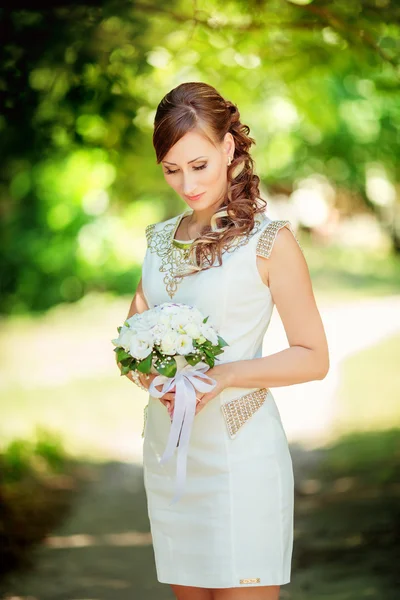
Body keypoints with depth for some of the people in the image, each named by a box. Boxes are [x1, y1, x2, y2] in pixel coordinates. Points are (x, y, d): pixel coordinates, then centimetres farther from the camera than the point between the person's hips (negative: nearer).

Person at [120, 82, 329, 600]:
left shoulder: (270, 241, -6)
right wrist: (143, 371, -5)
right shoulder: (161, 239, 12)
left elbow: (313, 357, -6)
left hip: (239, 450, -6)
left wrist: (224, 375, -19)